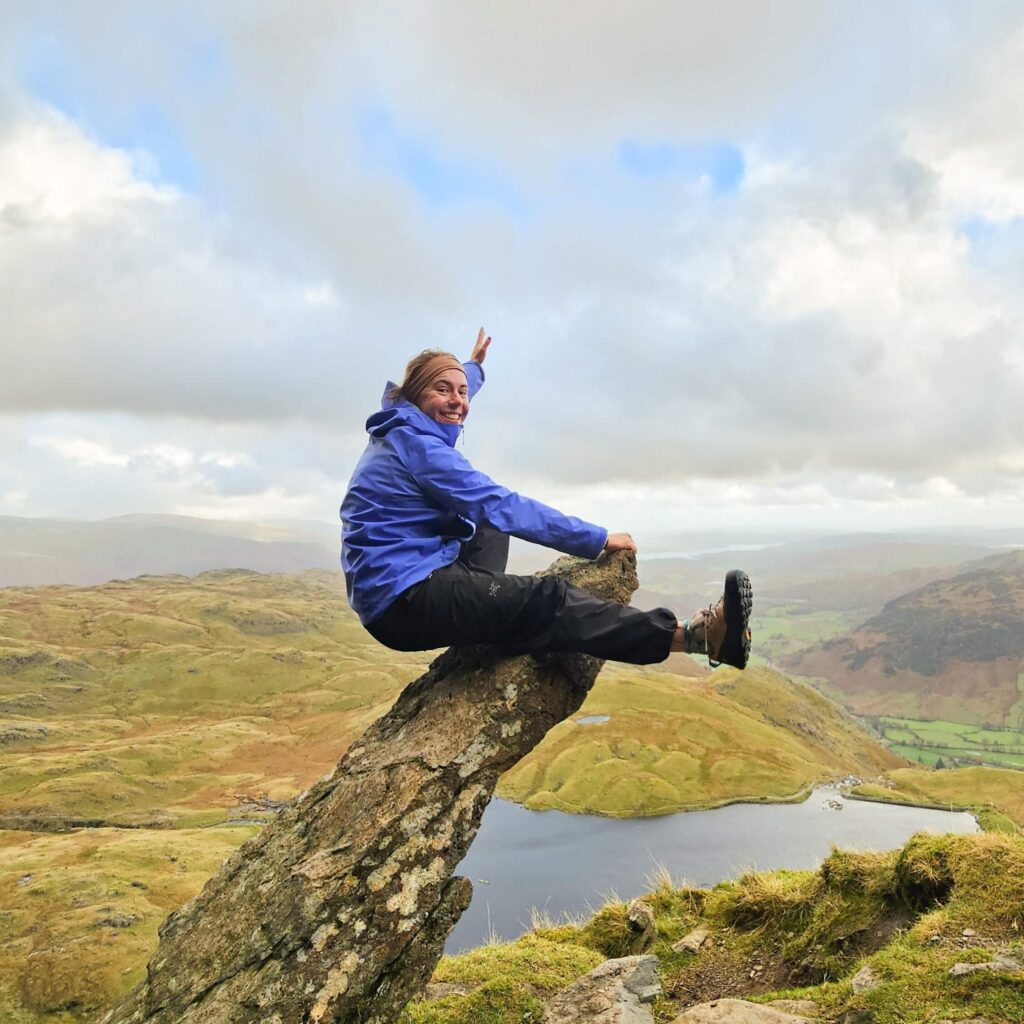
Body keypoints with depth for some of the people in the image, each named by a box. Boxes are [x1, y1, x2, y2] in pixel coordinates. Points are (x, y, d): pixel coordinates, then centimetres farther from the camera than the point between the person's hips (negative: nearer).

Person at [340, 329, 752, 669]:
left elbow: (444, 408, 39)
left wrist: (474, 368, 56)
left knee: (490, 524, 25)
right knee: (546, 600, -24)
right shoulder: (417, 444, -16)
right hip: (404, 602, -11)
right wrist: (598, 539, -14)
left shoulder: (398, 431, 13)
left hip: (392, 588, 11)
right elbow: (503, 506, -19)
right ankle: (695, 635, -32)